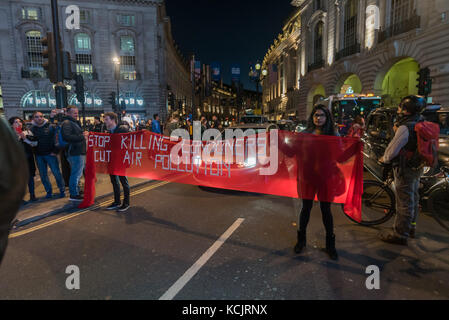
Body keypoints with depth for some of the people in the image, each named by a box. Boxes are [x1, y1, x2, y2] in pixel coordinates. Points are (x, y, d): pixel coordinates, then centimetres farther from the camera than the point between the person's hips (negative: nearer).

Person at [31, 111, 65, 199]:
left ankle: (62, 190, 7)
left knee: (56, 173, -4)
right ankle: (49, 192, 20)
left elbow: (57, 139, -5)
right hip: (39, 156, 4)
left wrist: (55, 151, -10)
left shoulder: (51, 127, -2)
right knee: (43, 175, 8)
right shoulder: (32, 129, 8)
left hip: (50, 154, -4)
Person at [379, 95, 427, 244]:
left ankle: (400, 234, 11)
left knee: (404, 202, -1)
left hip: (405, 169, -10)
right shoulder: (421, 121, 4)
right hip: (417, 167, 10)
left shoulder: (405, 127, -25)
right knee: (413, 198, 21)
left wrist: (384, 159, -3)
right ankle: (411, 226, 39)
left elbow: (393, 149, -23)